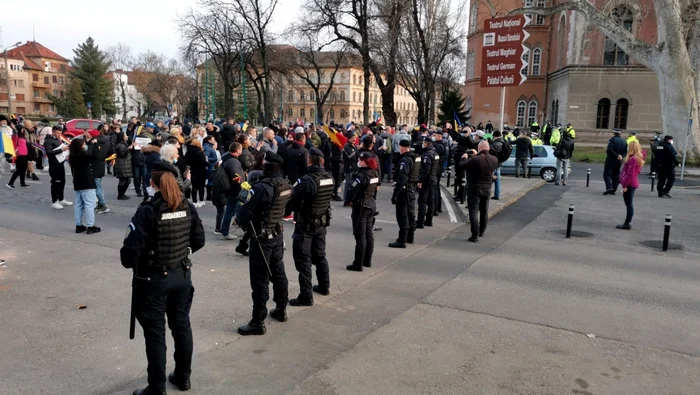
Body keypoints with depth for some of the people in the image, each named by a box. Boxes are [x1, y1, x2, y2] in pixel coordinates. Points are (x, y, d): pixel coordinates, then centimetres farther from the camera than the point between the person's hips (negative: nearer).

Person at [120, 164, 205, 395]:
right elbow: (199, 241, 6)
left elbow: (132, 247, -21)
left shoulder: (147, 211, -18)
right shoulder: (188, 207, -1)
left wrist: (129, 263, -1)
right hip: (182, 275, 6)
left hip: (153, 279, -5)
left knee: (155, 333, 6)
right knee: (181, 326, 18)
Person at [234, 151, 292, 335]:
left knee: (260, 280, -1)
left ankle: (258, 322, 6)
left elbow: (245, 213, -21)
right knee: (278, 273, 20)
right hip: (278, 234, 8)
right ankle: (281, 310, 34)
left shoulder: (262, 187, -25)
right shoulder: (286, 185, 0)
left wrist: (239, 217, 0)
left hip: (262, 238, -8)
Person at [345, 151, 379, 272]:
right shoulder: (375, 173, 4)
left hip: (361, 206, -8)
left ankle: (358, 264, 1)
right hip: (372, 204, 8)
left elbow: (353, 190, -19)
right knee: (368, 233, 15)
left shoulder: (361, 175, -20)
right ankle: (367, 260, 24)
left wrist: (348, 201, -3)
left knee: (360, 235, -3)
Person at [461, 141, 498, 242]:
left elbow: (461, 165, -11)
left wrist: (464, 158, 10)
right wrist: (477, 155, 23)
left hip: (474, 189, -6)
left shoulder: (474, 160, -23)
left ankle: (475, 235, -8)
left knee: (474, 211, -3)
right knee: (484, 211, 19)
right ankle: (482, 232, 34)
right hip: (487, 189, 6)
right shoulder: (494, 160, -5)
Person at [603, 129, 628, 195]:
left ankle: (609, 187, -20)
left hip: (611, 160, -6)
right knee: (616, 175, 10)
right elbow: (625, 152, 5)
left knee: (607, 174, -3)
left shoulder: (612, 140, -10)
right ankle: (613, 190, 10)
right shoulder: (624, 141, 8)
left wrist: (617, 155, -17)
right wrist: (621, 156, -7)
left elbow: (610, 150, -22)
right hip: (619, 161, 6)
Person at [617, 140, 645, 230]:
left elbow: (630, 174, -21)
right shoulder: (638, 158, 11)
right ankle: (628, 222, 19)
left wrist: (624, 185, -18)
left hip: (629, 184, -9)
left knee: (629, 204, -5)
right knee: (629, 204, 14)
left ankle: (627, 224, -2)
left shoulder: (632, 159, -19)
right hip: (634, 183, 9)